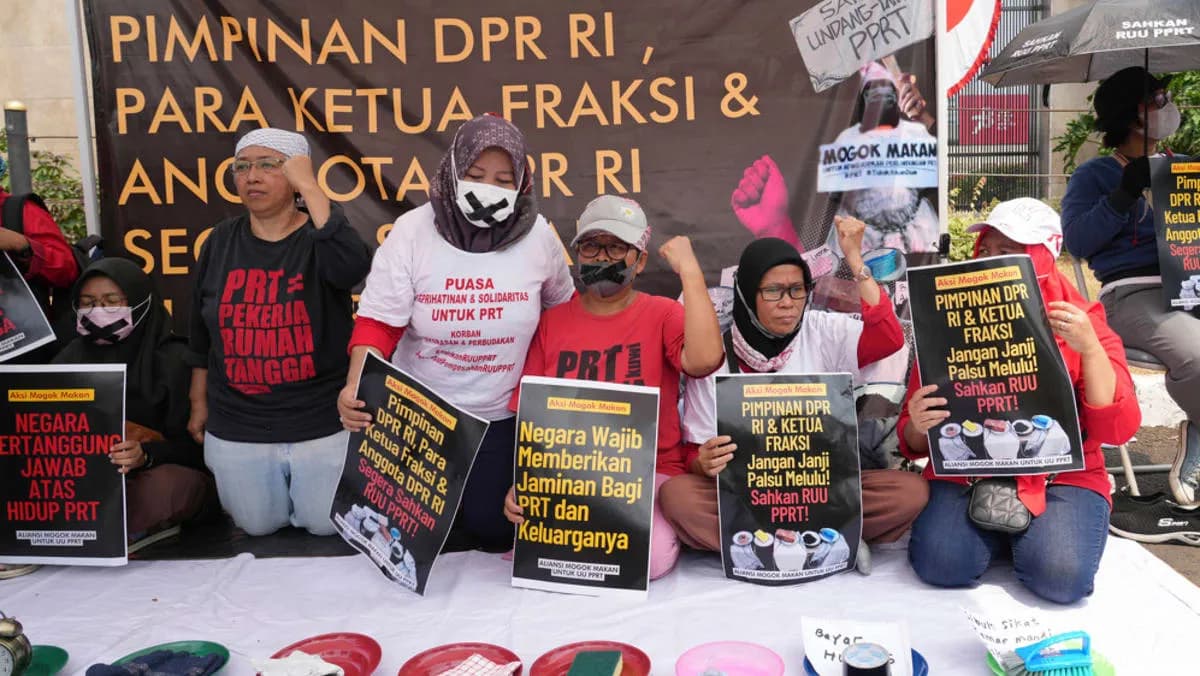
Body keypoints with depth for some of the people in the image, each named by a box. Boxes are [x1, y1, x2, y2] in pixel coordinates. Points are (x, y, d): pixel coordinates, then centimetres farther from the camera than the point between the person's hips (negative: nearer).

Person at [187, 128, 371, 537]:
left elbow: (353, 269, -35)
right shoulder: (222, 241, 1)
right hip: (236, 427, 3)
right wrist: (199, 404, 15)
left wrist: (309, 186, -30)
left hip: (323, 423, -3)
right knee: (258, 527, 15)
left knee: (327, 527, 9)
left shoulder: (318, 235, -9)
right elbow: (202, 332, 11)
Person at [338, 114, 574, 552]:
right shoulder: (412, 231, -14)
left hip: (502, 416, 1)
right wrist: (355, 387, -34)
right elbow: (378, 322, -16)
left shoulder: (538, 236, -9)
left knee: (492, 528, 5)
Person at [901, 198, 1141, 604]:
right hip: (965, 473, 1)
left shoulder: (1081, 323, 1)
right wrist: (918, 427, -22)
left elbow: (1118, 429, -9)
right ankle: (1002, 535, 7)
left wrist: (1089, 349, -21)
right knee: (940, 564, -25)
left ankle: (1032, 535, 6)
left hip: (1060, 477, 0)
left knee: (1061, 576, -28)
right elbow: (913, 442, 3)